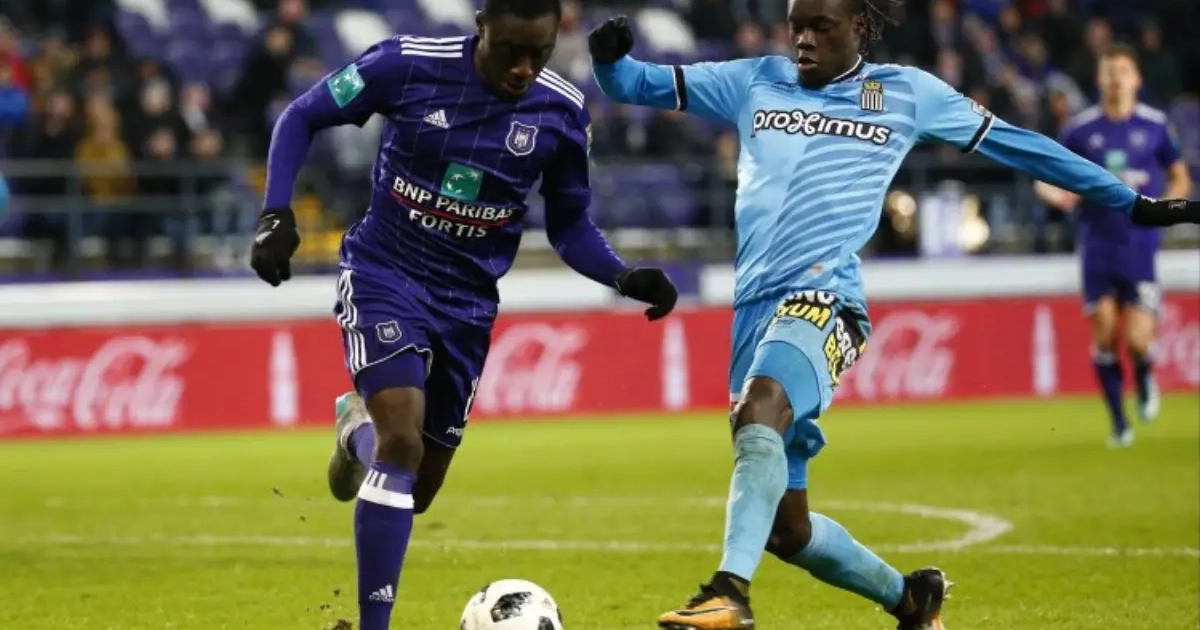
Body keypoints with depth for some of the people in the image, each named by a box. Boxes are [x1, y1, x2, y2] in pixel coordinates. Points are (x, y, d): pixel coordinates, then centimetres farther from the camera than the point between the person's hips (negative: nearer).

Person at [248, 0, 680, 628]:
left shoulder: (562, 111, -9)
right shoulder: (408, 63, -16)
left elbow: (570, 226, 5)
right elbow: (302, 117, -4)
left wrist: (624, 276, -13)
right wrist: (277, 215, -16)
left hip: (467, 299, 4)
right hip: (384, 273, -4)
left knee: (416, 490, 13)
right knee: (402, 441, -26)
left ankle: (359, 426, 50)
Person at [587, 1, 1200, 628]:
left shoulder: (906, 92, 12)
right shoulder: (754, 83, 17)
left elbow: (1012, 144, 21)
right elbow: (637, 85, 19)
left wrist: (1131, 203, 27)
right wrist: (610, 57, -6)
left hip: (822, 299, -5)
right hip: (754, 310, 5)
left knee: (759, 407, -37)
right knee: (784, 527, 6)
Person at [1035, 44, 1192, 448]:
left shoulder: (1155, 125, 1)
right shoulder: (1080, 128, 2)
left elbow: (1181, 179, 11)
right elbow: (1050, 179, 7)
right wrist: (1053, 193, -16)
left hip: (1141, 246, -1)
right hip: (1098, 245, 1)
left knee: (1138, 339, -11)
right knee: (1104, 335, -2)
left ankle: (1145, 379, 25)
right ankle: (1119, 423, 14)